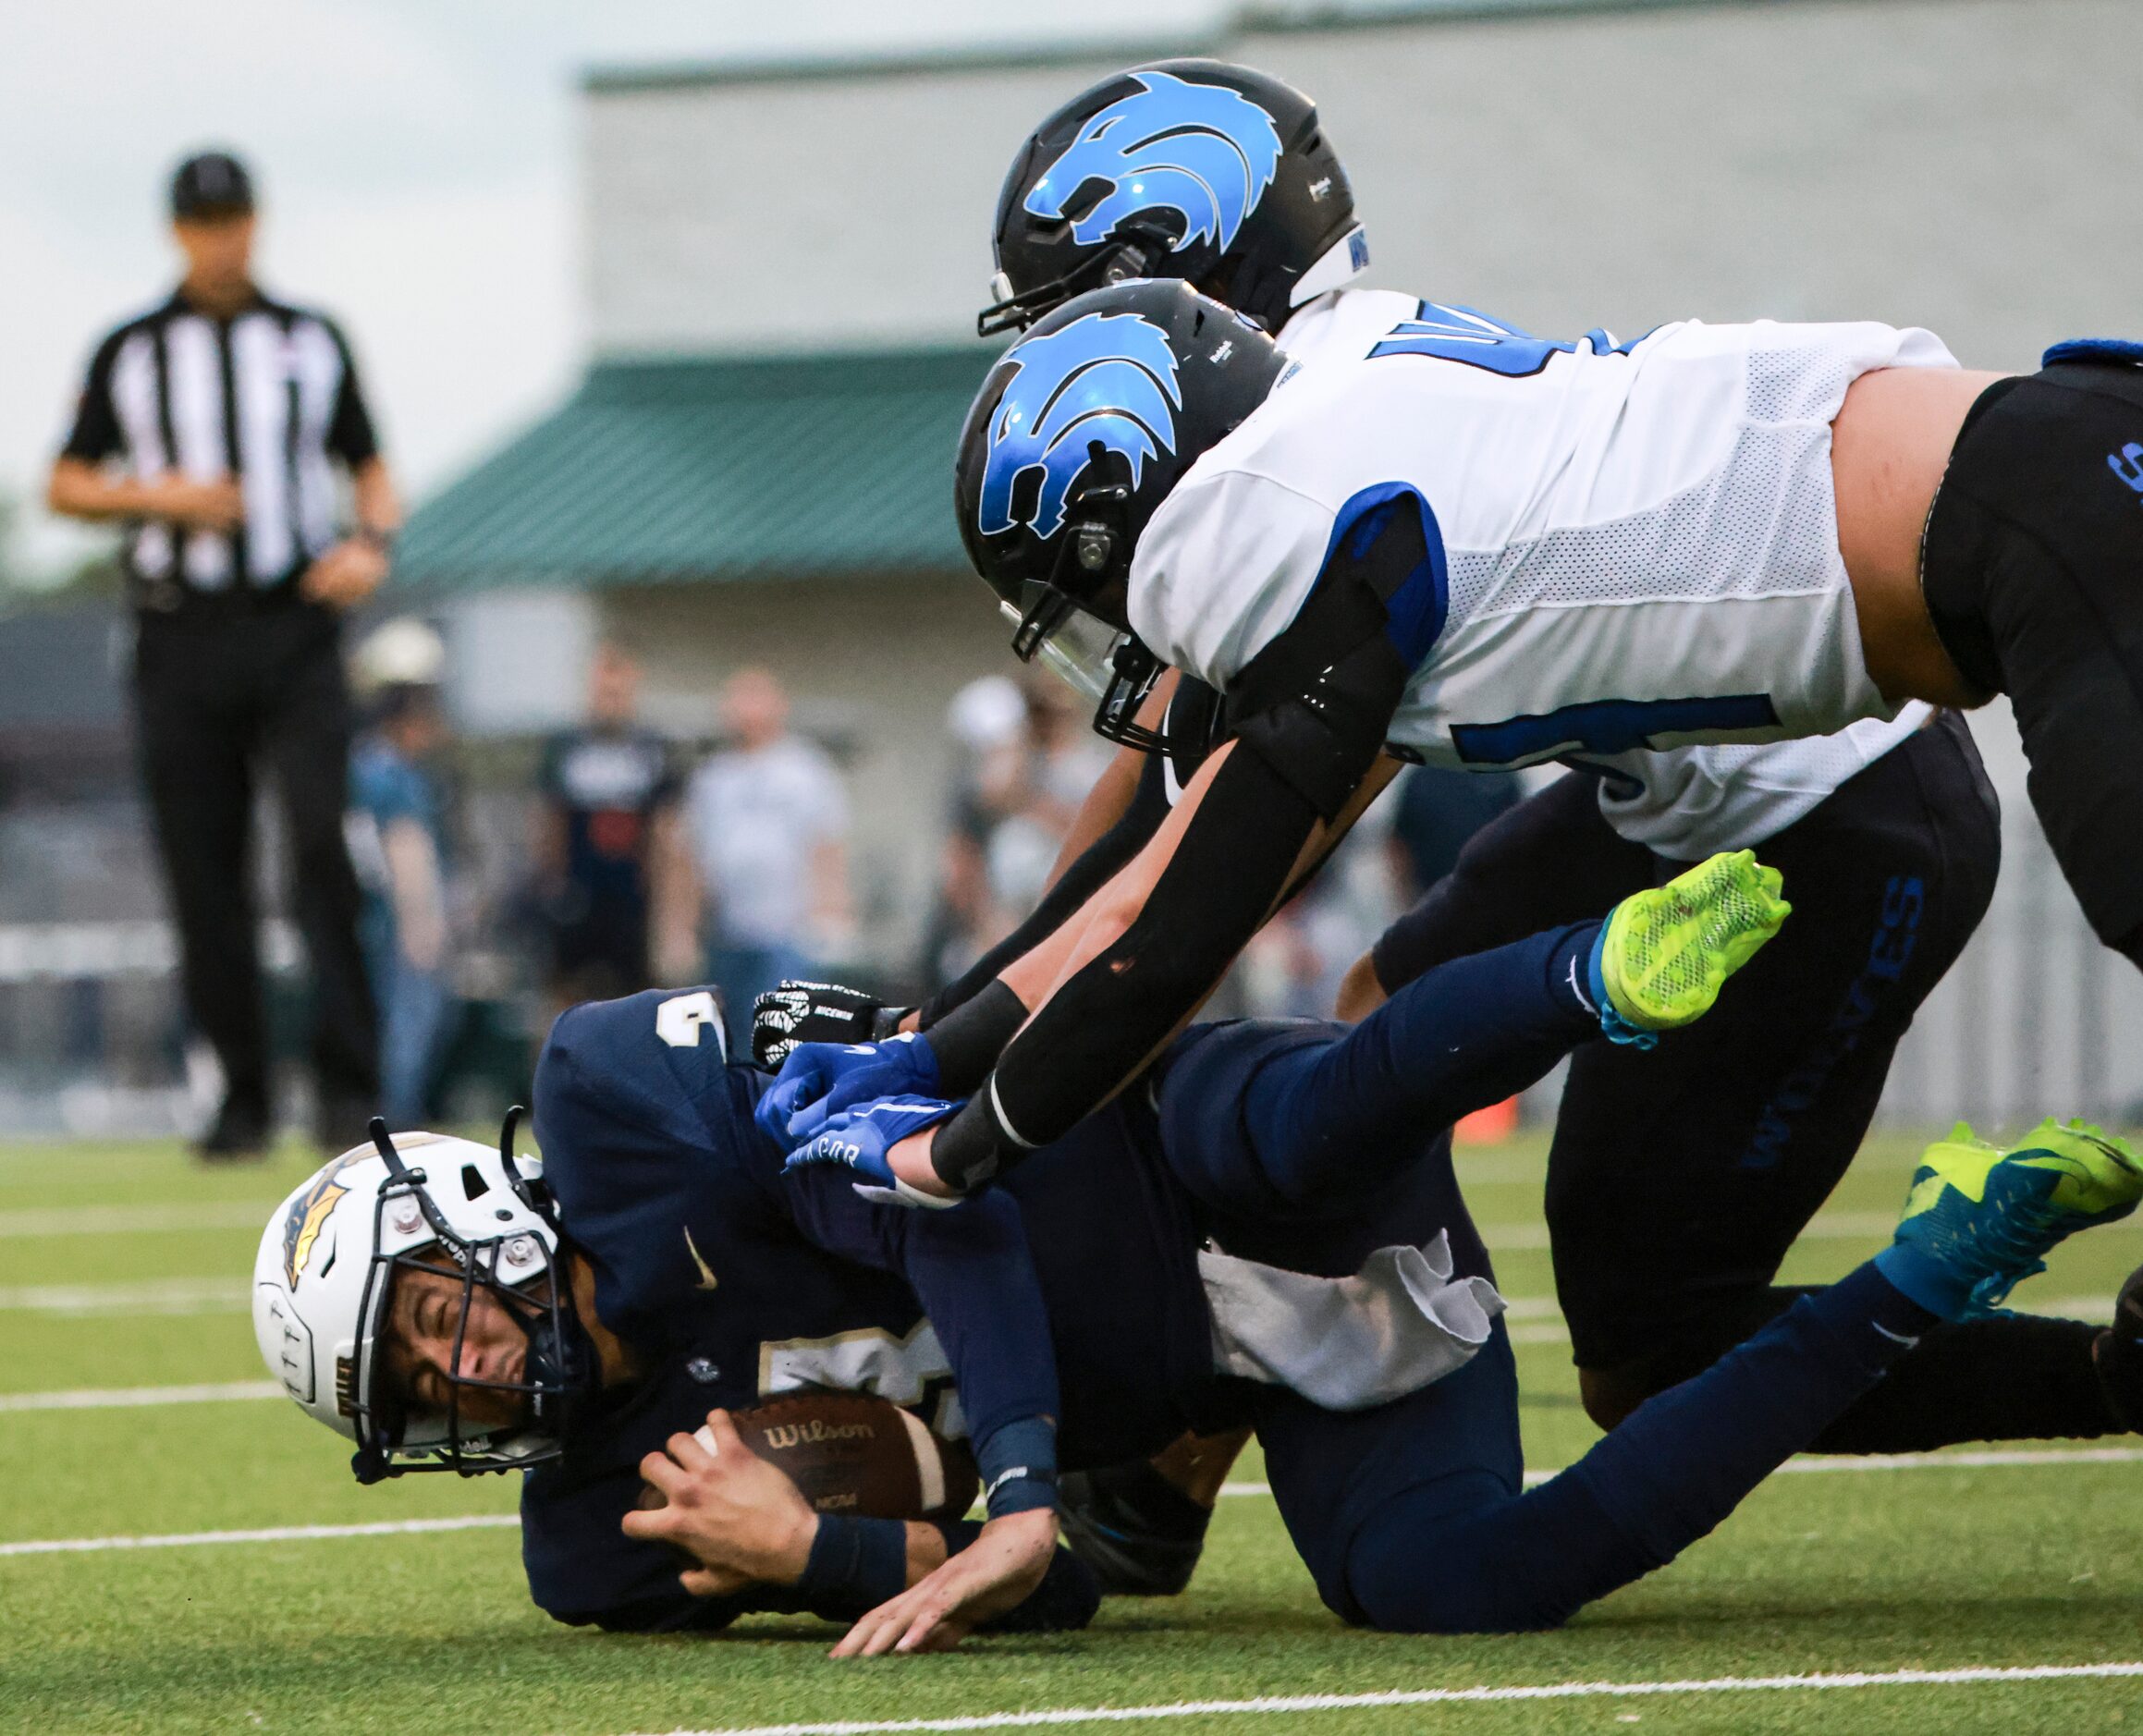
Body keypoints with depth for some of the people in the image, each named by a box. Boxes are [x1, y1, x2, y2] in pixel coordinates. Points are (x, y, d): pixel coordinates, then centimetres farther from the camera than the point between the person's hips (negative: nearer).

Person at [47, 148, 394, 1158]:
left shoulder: (311, 340, 13)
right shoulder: (129, 352, 11)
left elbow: (369, 466, 16)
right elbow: (66, 487, 11)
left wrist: (370, 543, -4)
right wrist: (158, 496, -7)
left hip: (295, 629, -1)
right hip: (182, 645, 1)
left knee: (323, 840, -17)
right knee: (205, 876, -1)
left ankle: (348, 1084, -16)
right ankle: (243, 1094, 7)